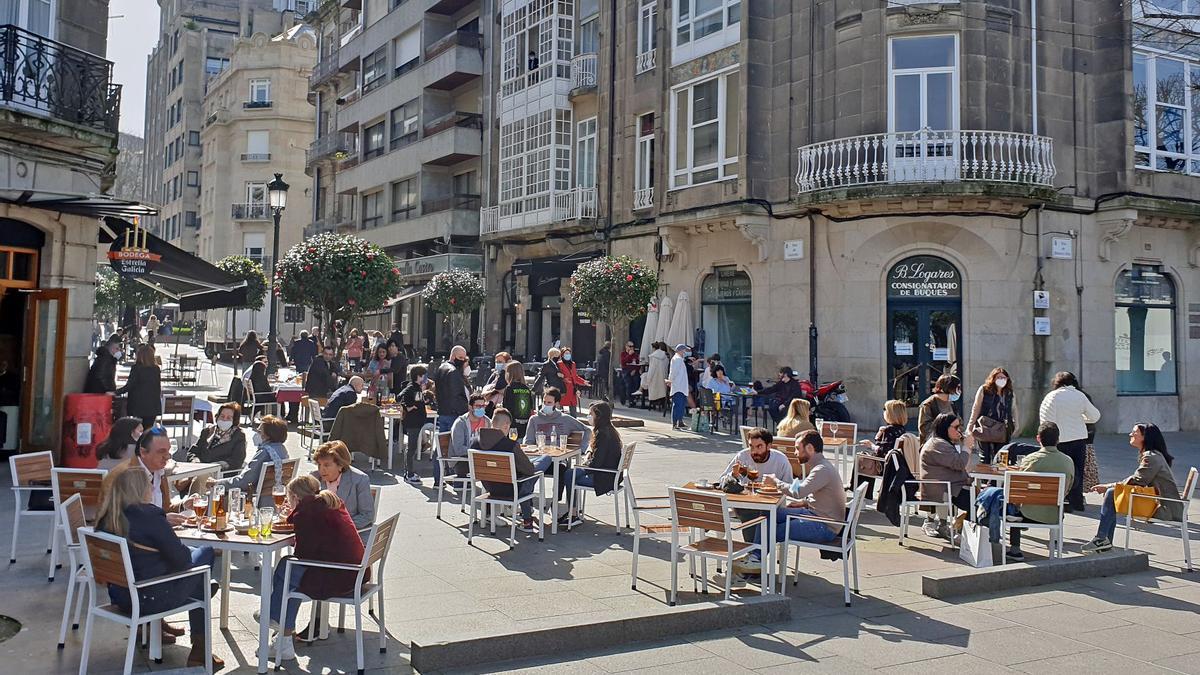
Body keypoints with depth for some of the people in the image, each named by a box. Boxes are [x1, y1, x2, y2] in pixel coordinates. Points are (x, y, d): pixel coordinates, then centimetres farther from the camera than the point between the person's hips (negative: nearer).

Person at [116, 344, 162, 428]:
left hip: (138, 406, -4)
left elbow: (129, 386, -10)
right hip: (152, 406, 4)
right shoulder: (156, 369, 5)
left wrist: (115, 392, -1)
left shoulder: (136, 368, -8)